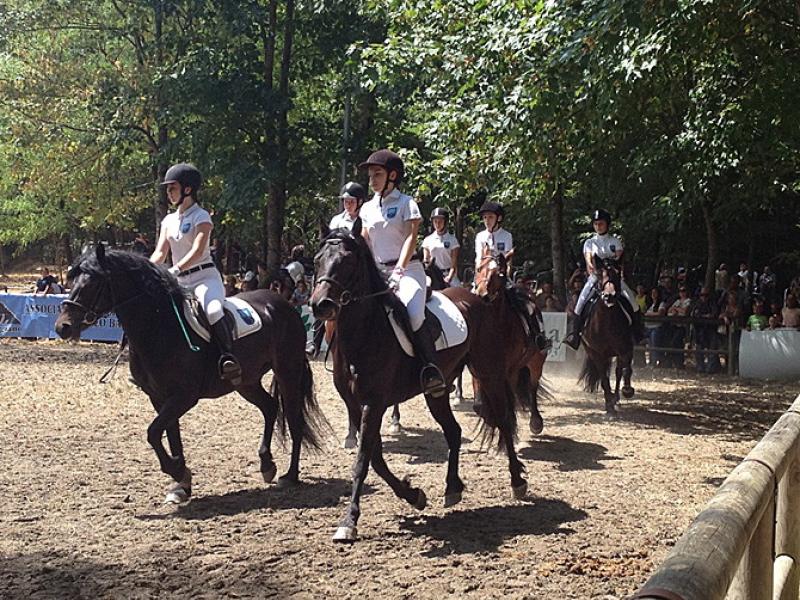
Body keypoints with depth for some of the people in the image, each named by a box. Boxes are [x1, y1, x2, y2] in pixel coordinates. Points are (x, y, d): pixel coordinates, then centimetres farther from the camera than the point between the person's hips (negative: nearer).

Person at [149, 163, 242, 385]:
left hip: (205, 277, -8)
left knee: (213, 310, -37)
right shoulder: (168, 221, 17)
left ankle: (229, 357, -41)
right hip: (180, 282, 8)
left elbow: (197, 251, -19)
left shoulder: (201, 217, -4)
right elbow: (160, 252, 8)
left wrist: (175, 270, -34)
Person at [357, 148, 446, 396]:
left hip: (407, 269, -6)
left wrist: (398, 271, -23)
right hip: (377, 272, 6)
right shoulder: (368, 209, 16)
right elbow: (364, 244, 16)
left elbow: (411, 238, -10)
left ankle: (432, 370, -25)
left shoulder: (406, 204, 0)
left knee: (413, 315, -31)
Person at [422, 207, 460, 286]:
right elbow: (425, 261, 11)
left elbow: (454, 264, -3)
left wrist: (449, 277, -17)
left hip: (449, 274, -2)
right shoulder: (428, 240, 11)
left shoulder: (452, 239, 3)